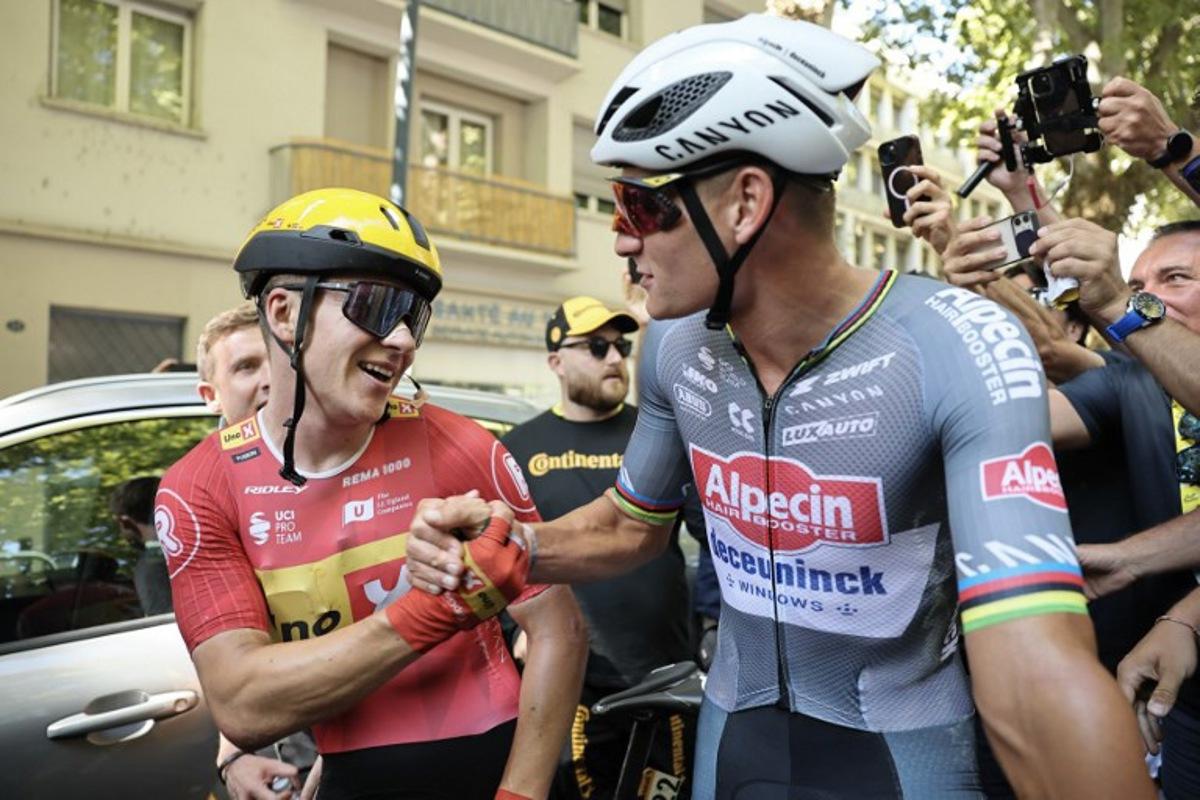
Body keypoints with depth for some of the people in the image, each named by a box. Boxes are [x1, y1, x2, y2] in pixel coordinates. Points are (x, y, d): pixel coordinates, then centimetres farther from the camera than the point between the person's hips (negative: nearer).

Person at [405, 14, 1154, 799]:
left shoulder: (961, 349, -26)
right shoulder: (677, 349, -9)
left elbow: (1035, 677, -33)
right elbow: (632, 524, 5)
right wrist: (511, 545, -12)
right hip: (734, 732, 5)